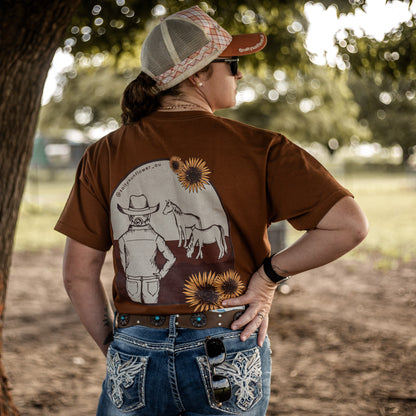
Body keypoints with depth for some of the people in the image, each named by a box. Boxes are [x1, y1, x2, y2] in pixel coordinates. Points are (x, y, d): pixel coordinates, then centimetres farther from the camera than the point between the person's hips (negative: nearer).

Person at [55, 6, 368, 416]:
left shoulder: (106, 155, 0)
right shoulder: (259, 149, -7)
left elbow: (78, 274, 1)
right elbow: (350, 224, -14)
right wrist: (270, 274, -3)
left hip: (136, 354, 2)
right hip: (232, 358, -1)